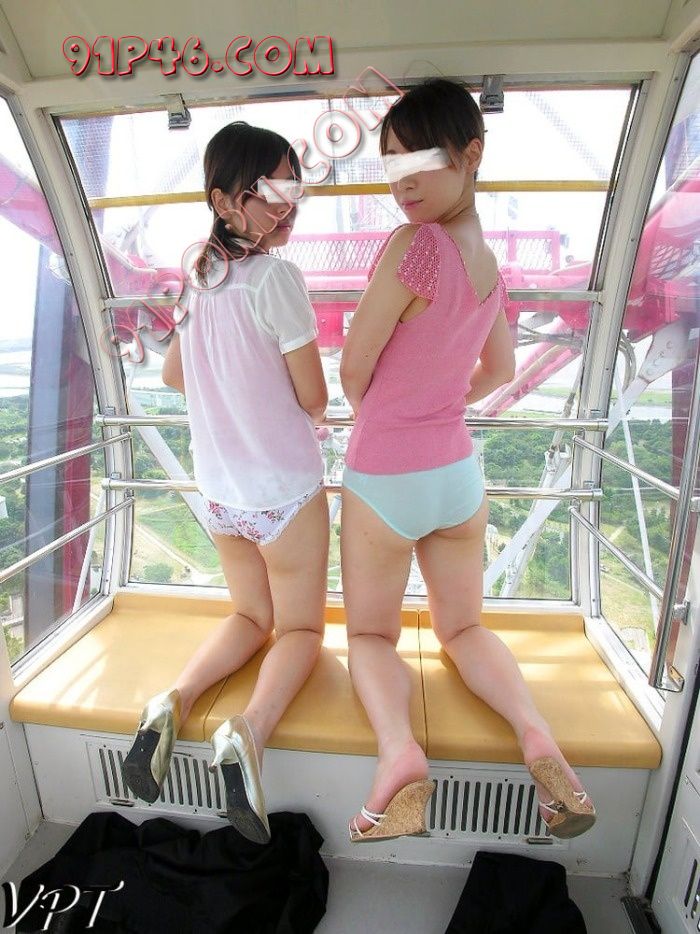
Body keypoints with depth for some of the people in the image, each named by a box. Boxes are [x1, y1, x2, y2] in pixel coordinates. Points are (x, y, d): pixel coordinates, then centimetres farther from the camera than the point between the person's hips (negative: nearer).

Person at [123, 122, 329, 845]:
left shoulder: (199, 276, 5)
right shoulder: (276, 277, -17)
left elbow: (174, 376, 16)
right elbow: (314, 398, -13)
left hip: (219, 490, 7)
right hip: (285, 491, -6)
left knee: (250, 615, 26)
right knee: (300, 628, 14)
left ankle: (175, 699, 6)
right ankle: (249, 730, -9)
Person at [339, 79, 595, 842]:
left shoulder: (415, 245, -18)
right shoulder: (488, 261, 6)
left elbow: (354, 369, -13)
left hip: (385, 479, -6)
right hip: (459, 472, 7)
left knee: (370, 634, 17)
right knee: (463, 628, 24)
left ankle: (399, 751, -7)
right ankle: (536, 734, 2)